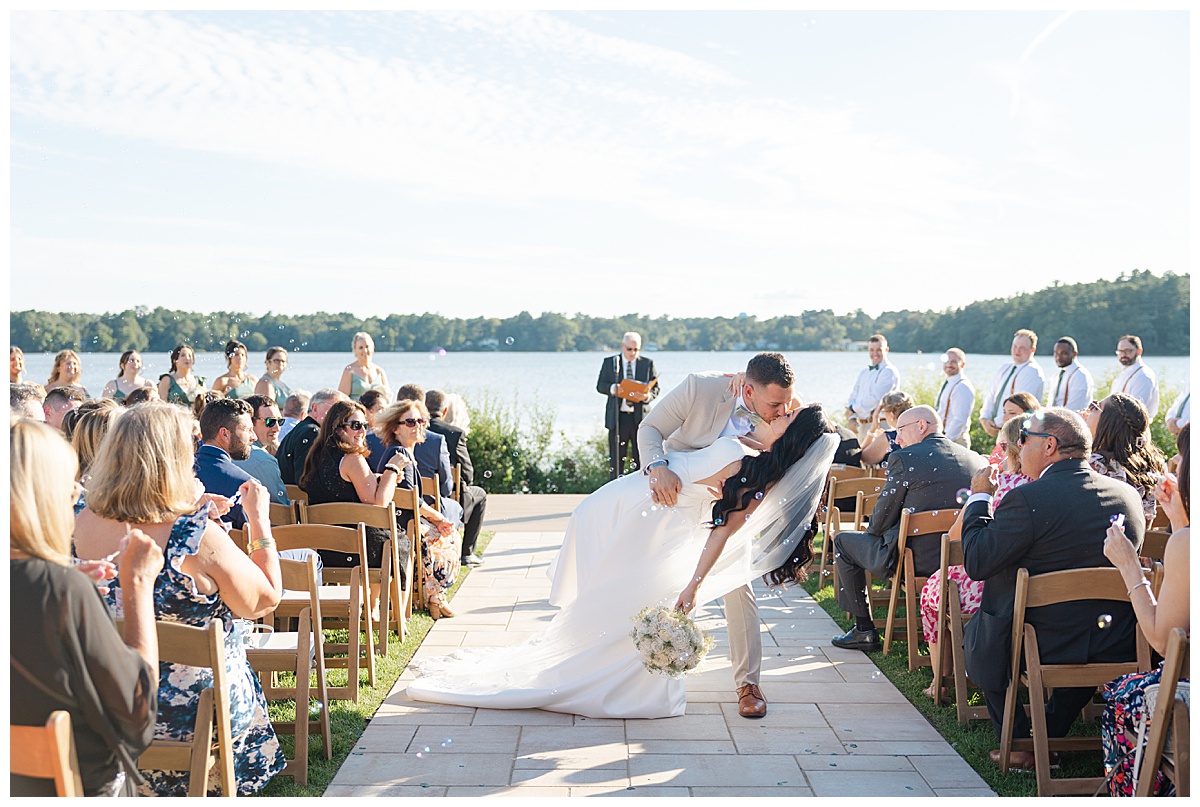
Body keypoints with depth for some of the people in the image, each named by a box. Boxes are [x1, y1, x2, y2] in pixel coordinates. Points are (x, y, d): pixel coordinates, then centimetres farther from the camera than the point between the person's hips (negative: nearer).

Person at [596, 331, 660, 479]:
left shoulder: (648, 363, 9)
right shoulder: (609, 362, 8)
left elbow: (655, 388, 6)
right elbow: (600, 385, 3)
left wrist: (647, 396, -17)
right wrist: (613, 389, -19)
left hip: (640, 417, 1)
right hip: (617, 417, 0)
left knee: (642, 458, 1)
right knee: (616, 458, 2)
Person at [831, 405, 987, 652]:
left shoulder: (904, 459, -13)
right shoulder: (976, 459, 5)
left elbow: (881, 520, -8)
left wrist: (872, 530, 17)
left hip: (918, 560, -7)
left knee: (843, 541, 17)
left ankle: (864, 630, 19)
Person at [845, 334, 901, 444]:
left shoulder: (889, 372, -7)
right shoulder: (864, 372, 17)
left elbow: (875, 399, -15)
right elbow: (854, 396, 13)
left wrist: (852, 409, -4)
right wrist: (852, 418, -4)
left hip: (879, 425, -7)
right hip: (862, 425, 7)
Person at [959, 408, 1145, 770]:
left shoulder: (1027, 499, -20)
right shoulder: (1129, 495, 1)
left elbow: (975, 563, -15)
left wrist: (979, 498, -1)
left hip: (1046, 649, -5)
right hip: (1118, 651, 6)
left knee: (975, 634, 23)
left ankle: (1018, 745, 26)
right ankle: (1051, 739, 40)